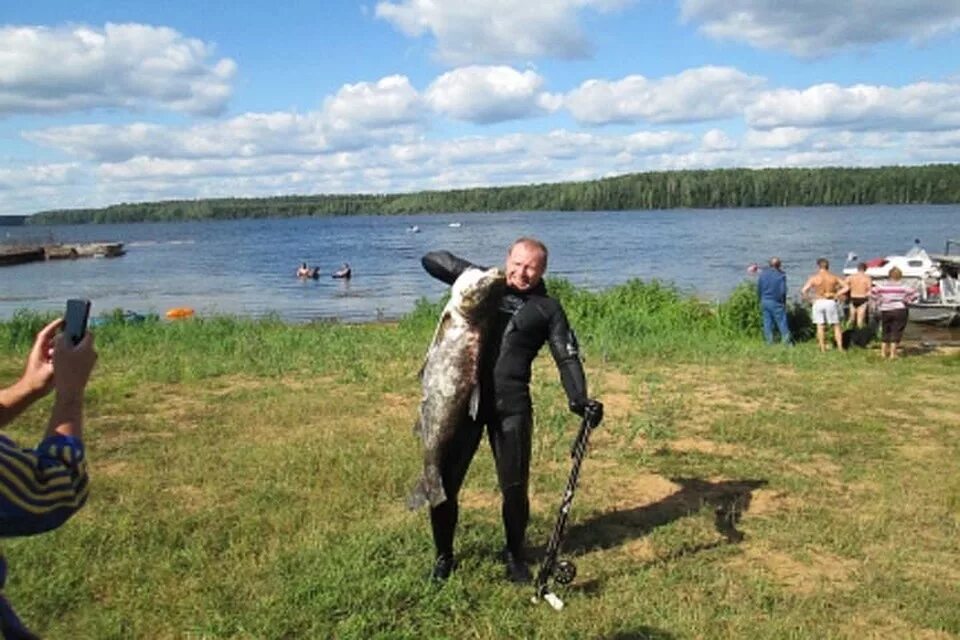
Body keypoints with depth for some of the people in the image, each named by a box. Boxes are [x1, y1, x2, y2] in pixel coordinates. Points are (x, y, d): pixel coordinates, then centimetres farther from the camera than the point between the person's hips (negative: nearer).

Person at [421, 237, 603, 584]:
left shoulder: (547, 309, 9)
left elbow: (568, 358, 4)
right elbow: (430, 260, 12)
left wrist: (580, 400, -13)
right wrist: (472, 272, -5)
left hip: (512, 406, -1)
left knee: (514, 486, 5)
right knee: (443, 480, 3)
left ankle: (515, 556, 30)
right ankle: (444, 555, 25)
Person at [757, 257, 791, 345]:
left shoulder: (763, 273, 2)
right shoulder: (781, 275, -12)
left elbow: (758, 289, 6)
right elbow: (783, 291, -14)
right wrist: (783, 302, 0)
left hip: (764, 301, 4)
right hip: (776, 302, -4)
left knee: (767, 322, 9)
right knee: (781, 322, 3)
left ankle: (769, 341, 11)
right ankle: (786, 341, 4)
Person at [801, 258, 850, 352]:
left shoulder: (814, 278, -7)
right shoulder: (834, 277, -2)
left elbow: (803, 291, -12)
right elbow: (846, 287, -3)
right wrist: (837, 294, 4)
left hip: (818, 303, -1)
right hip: (831, 302, 1)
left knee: (820, 326, 7)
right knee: (836, 325, 11)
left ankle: (823, 348, 7)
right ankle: (840, 347, 7)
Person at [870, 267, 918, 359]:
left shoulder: (882, 285, -1)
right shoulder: (903, 286, -6)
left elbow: (873, 292, -5)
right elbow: (913, 294, -10)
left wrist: (878, 303, 6)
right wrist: (906, 300, 6)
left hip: (885, 311, 3)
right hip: (899, 311, -3)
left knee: (885, 331, 15)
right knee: (896, 332, 3)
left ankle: (883, 352, 19)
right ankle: (892, 353, 1)